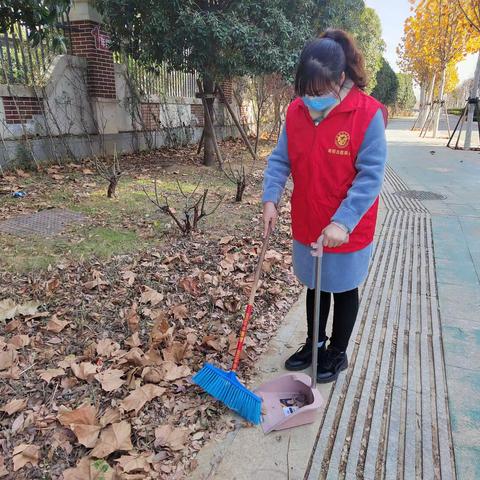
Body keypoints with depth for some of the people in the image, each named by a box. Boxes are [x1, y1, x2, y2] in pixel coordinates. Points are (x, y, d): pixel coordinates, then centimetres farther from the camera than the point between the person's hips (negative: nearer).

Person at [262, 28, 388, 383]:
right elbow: (280, 159, -1)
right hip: (307, 224, 5)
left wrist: (342, 223, -29)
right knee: (315, 286, 20)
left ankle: (338, 353, 36)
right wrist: (270, 199, -16)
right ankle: (314, 343, 42)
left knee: (343, 289, 15)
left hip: (347, 230, -4)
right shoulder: (296, 110, -3)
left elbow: (370, 176, -20)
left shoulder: (368, 114, -18)